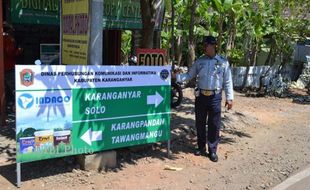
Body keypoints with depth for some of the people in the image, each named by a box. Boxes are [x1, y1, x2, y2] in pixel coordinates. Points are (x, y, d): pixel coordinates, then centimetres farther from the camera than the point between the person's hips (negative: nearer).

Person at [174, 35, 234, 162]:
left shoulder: (223, 62, 1)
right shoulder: (199, 61, 6)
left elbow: (228, 81, 1)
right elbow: (189, 76, 7)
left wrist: (229, 98, -2)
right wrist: (176, 76, -8)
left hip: (215, 97, -2)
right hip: (201, 96, 3)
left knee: (214, 125, 2)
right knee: (200, 123, 10)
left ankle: (212, 151, 13)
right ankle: (201, 147, 25)